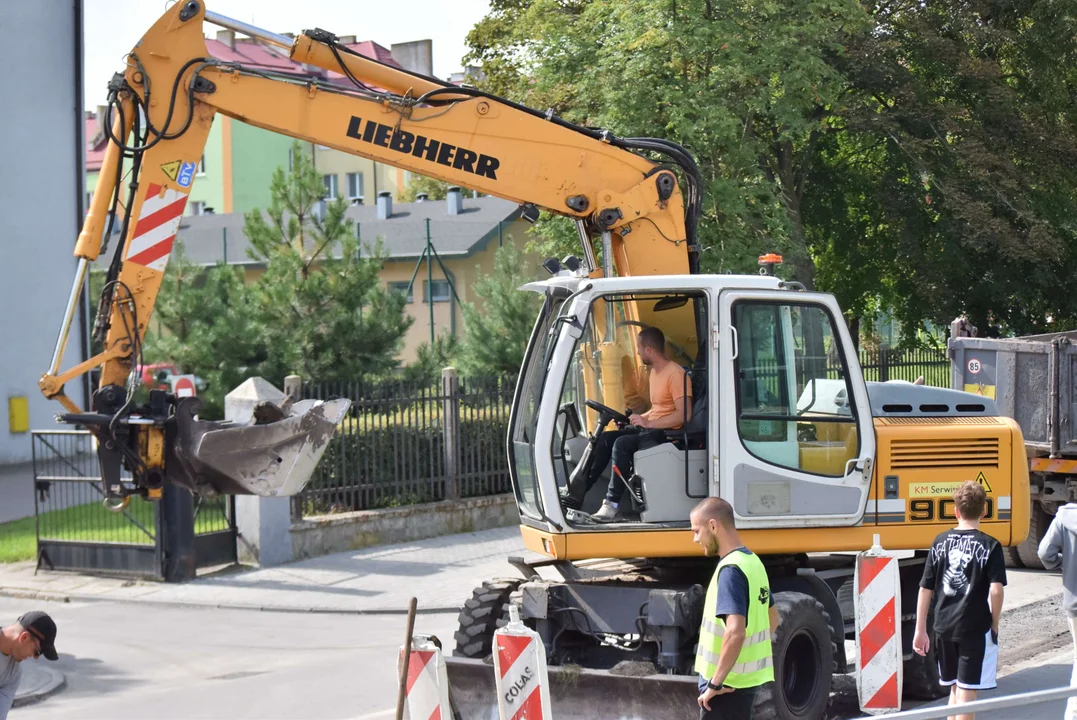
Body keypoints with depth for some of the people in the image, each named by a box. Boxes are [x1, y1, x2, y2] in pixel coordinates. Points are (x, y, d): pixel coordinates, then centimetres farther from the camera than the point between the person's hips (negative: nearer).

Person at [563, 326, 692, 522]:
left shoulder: (675, 374, -15)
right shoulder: (654, 372, 17)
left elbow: (684, 414, -24)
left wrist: (648, 423, -24)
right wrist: (639, 418, 8)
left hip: (667, 432, -10)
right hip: (650, 427, 10)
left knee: (622, 444, -29)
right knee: (605, 439, -6)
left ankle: (613, 505, -29)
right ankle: (577, 492, -11)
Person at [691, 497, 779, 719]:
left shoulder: (730, 570, -19)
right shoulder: (753, 562, 11)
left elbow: (735, 632, -30)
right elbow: (772, 618, 24)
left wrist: (715, 683, -24)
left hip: (727, 684, -10)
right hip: (749, 677, 10)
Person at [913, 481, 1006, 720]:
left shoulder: (940, 542, 5)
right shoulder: (990, 546, -7)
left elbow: (925, 589, 6)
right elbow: (996, 590, -17)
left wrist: (920, 630, 12)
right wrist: (994, 624, -2)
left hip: (944, 627, 4)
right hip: (976, 628, -4)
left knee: (955, 689, 19)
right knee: (967, 692, -1)